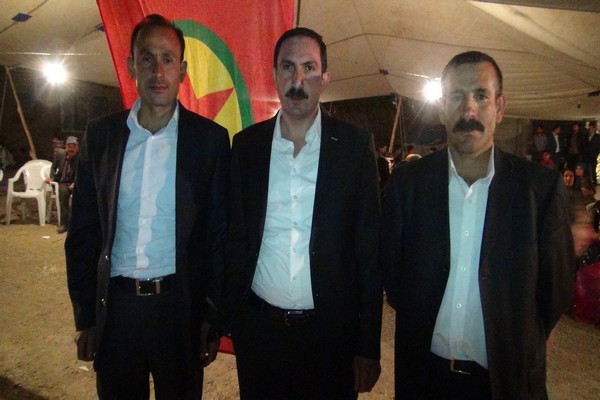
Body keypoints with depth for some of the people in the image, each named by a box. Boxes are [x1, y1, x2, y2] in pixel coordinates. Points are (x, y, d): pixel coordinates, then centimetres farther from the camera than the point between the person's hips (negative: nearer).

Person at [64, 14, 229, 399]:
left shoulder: (210, 138, -5)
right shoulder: (101, 135, 2)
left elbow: (219, 234, -3)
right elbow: (84, 231, 5)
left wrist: (213, 318, -4)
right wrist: (85, 316, 3)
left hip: (180, 306, -2)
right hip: (114, 307, 2)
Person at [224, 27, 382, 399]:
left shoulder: (355, 145, -6)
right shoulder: (246, 144, 0)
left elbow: (370, 249, -5)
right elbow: (235, 238, 5)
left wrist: (369, 346, -5)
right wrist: (231, 318, 4)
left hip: (331, 332, -1)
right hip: (258, 327, 2)